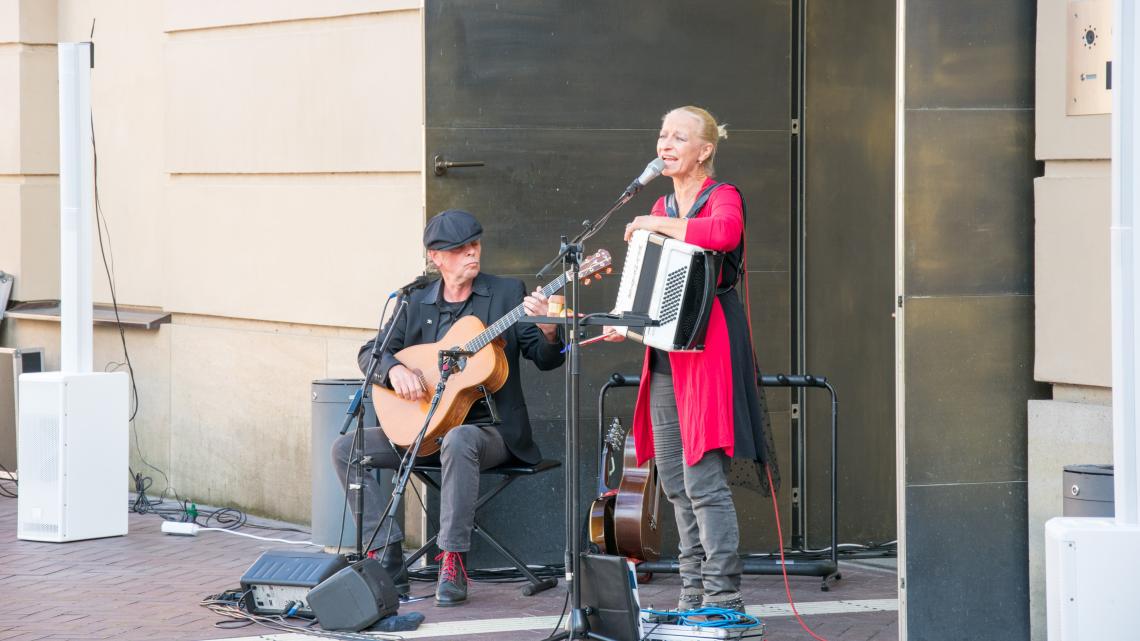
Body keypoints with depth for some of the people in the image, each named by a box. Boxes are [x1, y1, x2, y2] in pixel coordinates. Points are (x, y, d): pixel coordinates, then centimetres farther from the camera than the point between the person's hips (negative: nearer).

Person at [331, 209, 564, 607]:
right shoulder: (416, 303, 10)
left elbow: (546, 360, -5)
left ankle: (453, 565, -33)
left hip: (488, 428, -4)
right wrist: (394, 370, -15)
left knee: (458, 441, -39)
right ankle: (386, 556, -11)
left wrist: (547, 331, -28)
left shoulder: (507, 293, 1)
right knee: (346, 448, -12)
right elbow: (369, 353, 8)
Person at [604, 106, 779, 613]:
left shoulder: (722, 197, -6)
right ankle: (693, 594, 14)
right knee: (674, 480, 8)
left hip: (708, 349, -8)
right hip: (665, 355, 8)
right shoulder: (663, 206, 18)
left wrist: (658, 226, -19)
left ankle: (723, 597, -9)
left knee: (703, 479, -12)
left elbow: (723, 233, -30)